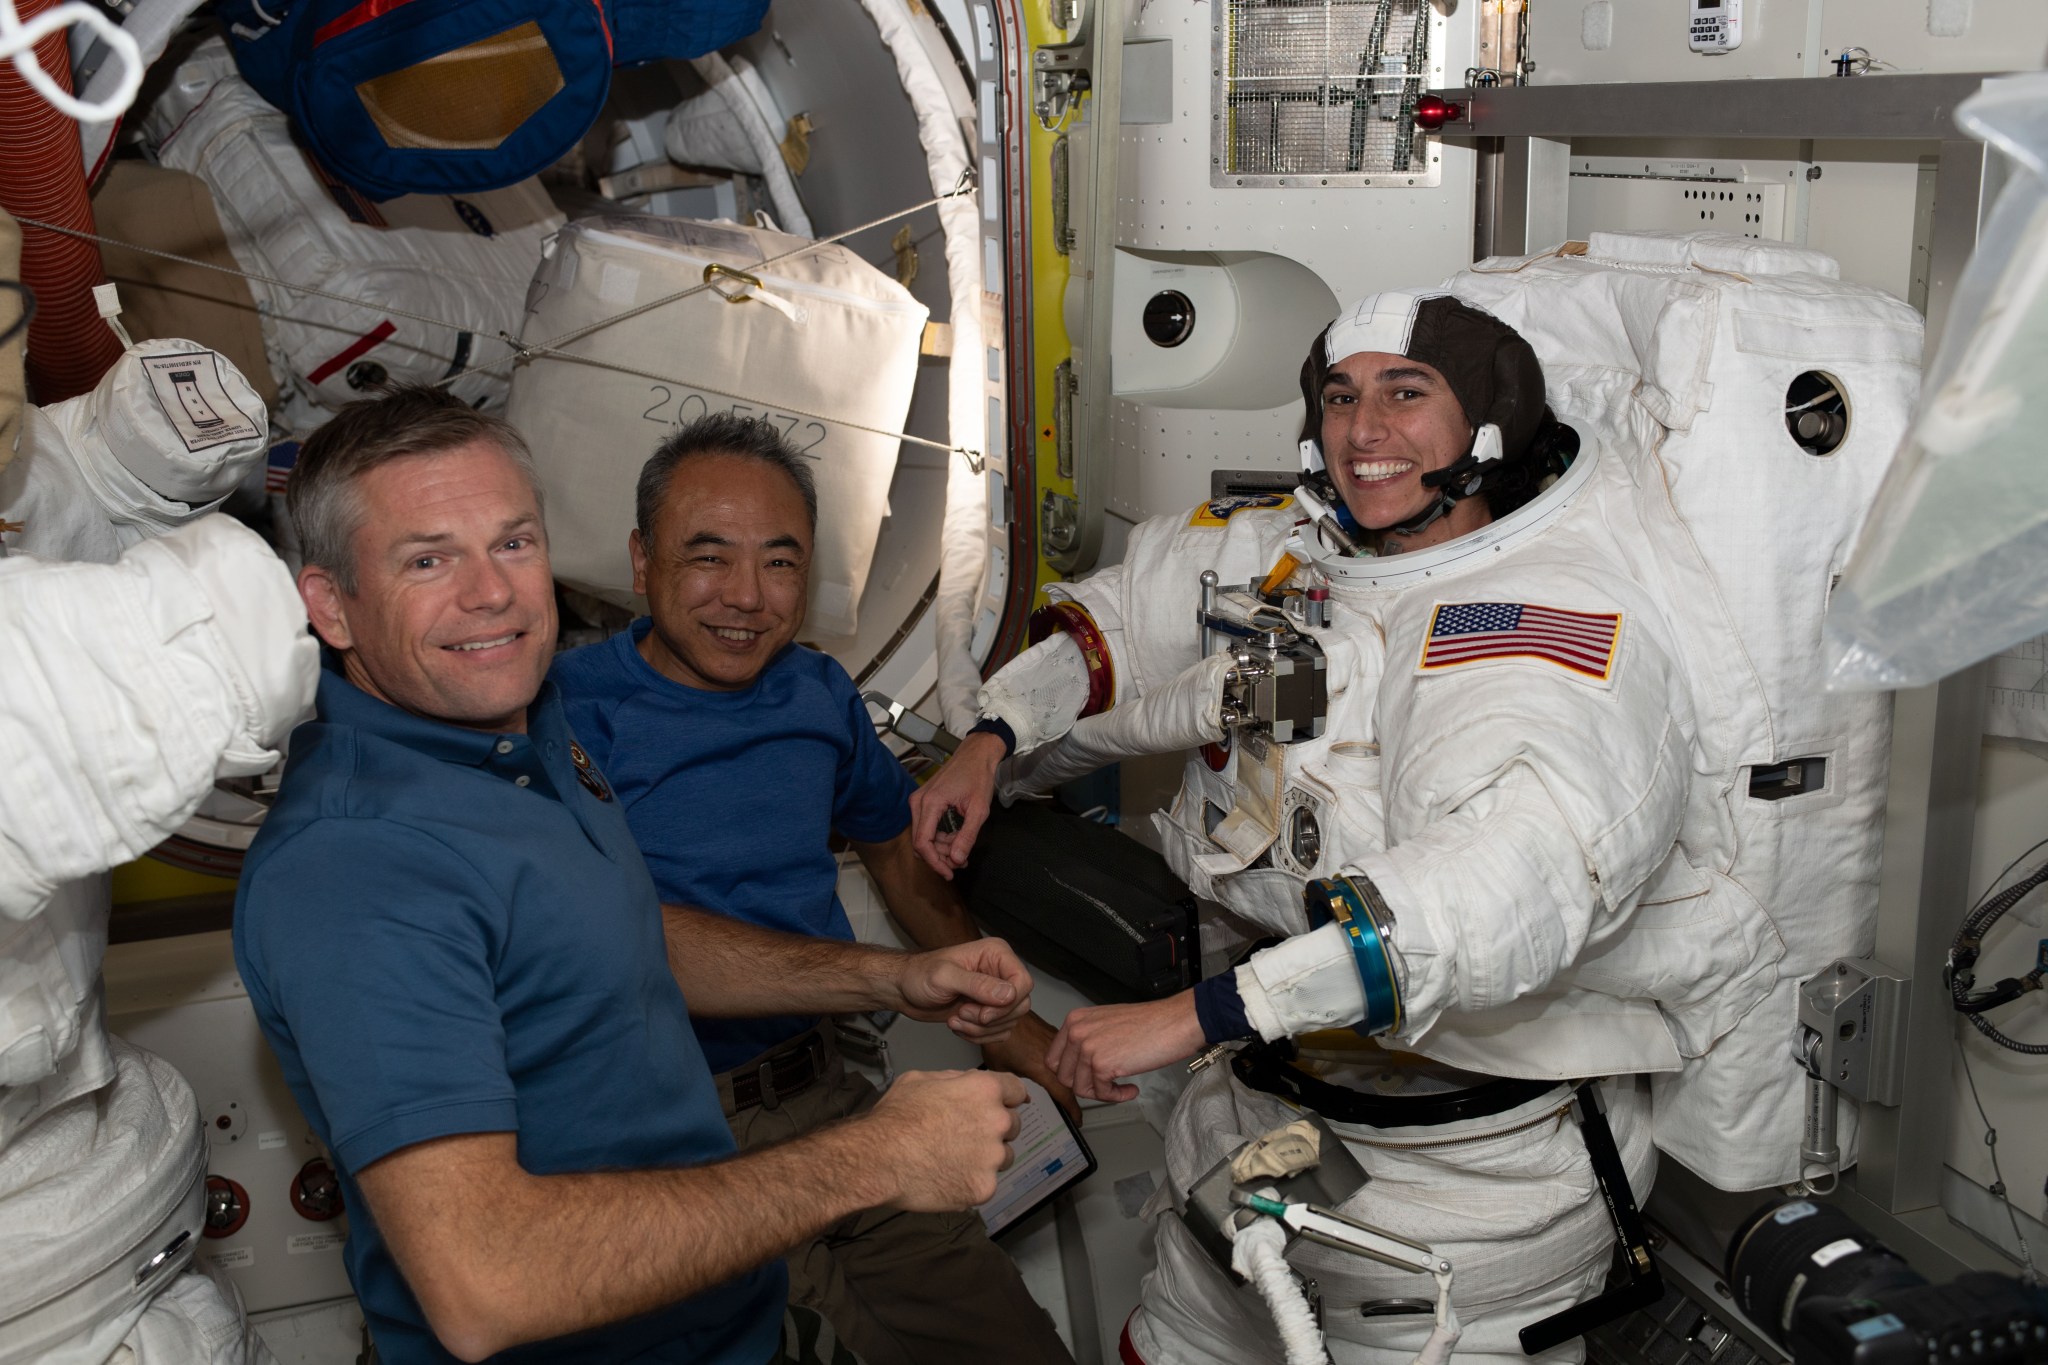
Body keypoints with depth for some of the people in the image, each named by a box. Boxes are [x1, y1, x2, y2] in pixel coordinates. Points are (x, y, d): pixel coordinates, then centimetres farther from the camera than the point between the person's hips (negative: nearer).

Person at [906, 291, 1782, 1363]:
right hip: (1256, 1109, 7)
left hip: (1470, 1177, -7)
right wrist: (996, 739, 4)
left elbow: (1524, 868, -40)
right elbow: (1132, 617, 21)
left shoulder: (1554, 609, -23)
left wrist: (1199, 1013, -44)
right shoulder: (1290, 552, 1)